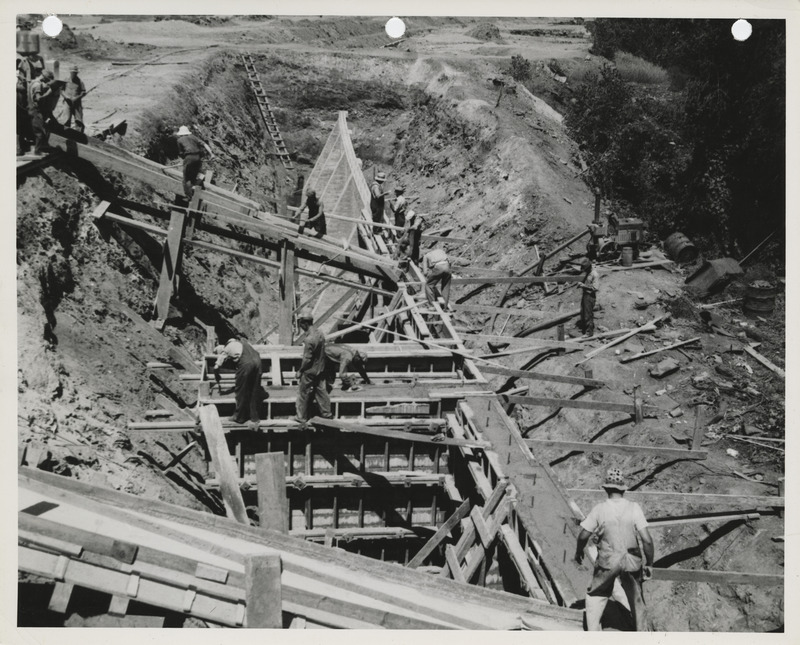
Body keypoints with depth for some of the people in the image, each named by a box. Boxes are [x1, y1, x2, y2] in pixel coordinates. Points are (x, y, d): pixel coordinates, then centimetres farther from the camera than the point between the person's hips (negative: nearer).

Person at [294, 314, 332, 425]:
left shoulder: (309, 339, -28)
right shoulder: (320, 333, -2)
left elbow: (307, 359, -23)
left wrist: (300, 370, -9)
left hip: (309, 371, -8)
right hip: (320, 370, 8)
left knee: (303, 394, 8)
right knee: (320, 391, 18)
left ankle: (302, 418, 19)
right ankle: (326, 413, 27)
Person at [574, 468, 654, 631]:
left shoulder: (599, 509, -8)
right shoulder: (634, 508, -8)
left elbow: (583, 535, -1)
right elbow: (647, 540, -11)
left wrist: (578, 551, 19)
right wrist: (649, 564, 0)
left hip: (607, 562, -1)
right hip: (632, 562, 1)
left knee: (595, 597, 16)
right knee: (636, 600, 19)